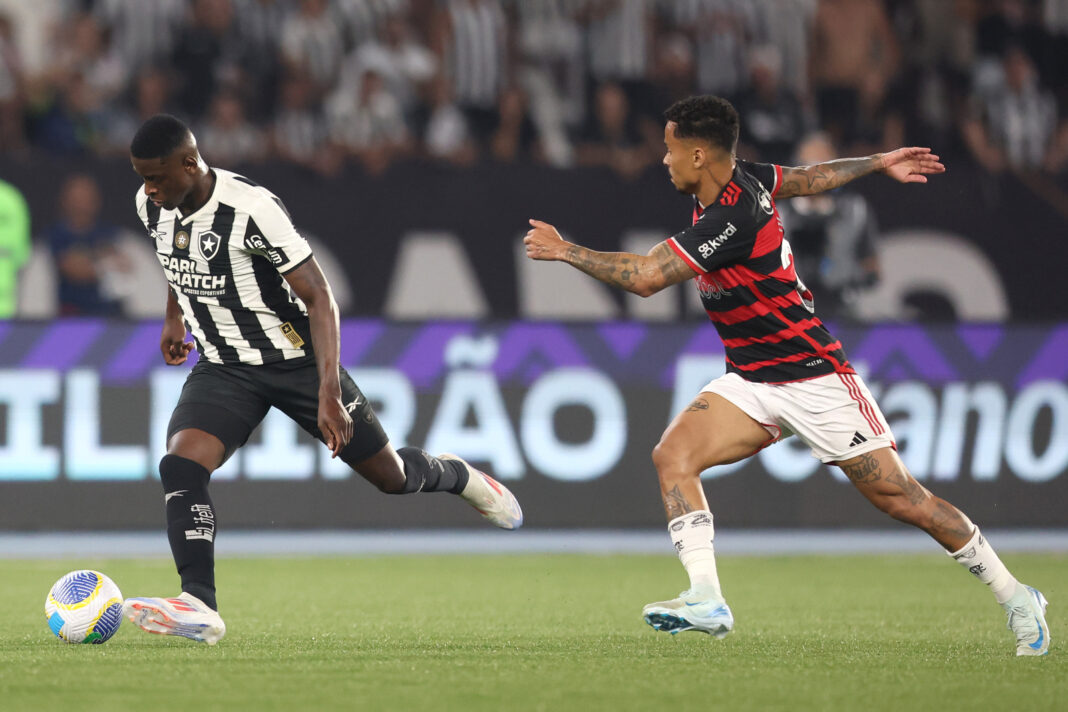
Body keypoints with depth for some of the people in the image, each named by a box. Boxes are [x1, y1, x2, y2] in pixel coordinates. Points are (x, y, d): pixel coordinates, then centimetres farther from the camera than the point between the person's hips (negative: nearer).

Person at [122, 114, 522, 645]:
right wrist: (174, 317, 28)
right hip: (222, 369, 5)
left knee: (392, 478, 9)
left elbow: (318, 297, -24)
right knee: (179, 466, -24)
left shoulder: (252, 209, -29)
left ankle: (457, 476, 44)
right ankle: (199, 609, -26)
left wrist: (329, 393, -30)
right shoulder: (152, 206, -8)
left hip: (295, 360, -4)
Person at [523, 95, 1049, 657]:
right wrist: (878, 164, 35)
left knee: (900, 498, -5)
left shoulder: (730, 219, -26)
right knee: (672, 455, -14)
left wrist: (565, 251, -16)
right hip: (751, 382, 9)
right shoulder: (744, 179, 1)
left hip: (813, 377, -9)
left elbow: (645, 278, -26)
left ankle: (1014, 598, 9)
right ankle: (706, 600, -19)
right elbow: (808, 179, 18)